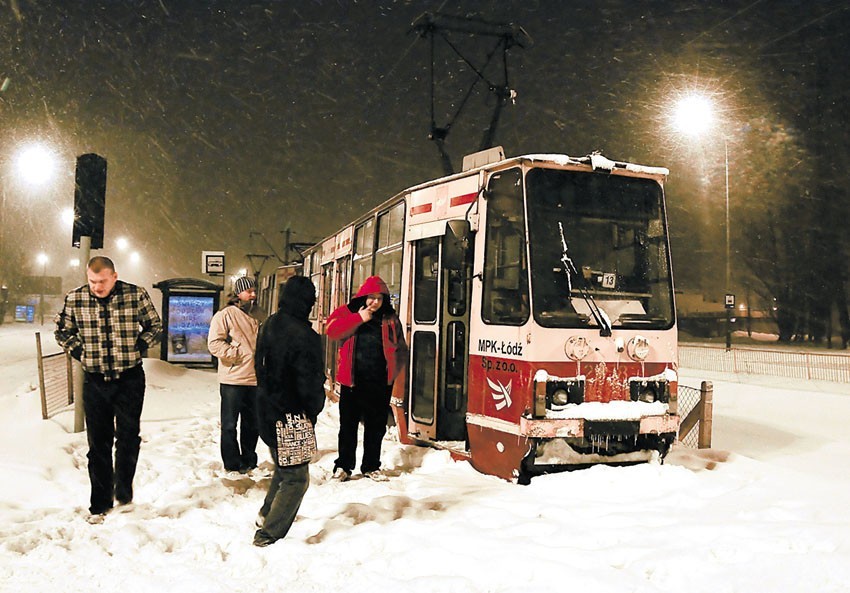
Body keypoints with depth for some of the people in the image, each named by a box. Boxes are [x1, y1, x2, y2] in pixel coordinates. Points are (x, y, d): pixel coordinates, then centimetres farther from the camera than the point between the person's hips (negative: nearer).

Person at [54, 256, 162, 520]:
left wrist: (138, 348, -5)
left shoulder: (136, 295, -8)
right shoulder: (74, 299, -3)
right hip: (95, 380, 2)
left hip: (130, 379, -1)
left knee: (128, 437, 1)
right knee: (98, 443, 8)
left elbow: (155, 326, 6)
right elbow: (62, 330, 13)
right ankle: (100, 504, 19)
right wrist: (79, 352, 1)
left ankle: (124, 494, 21)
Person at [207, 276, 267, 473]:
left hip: (256, 378, 5)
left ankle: (249, 461, 28)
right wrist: (235, 353, -16)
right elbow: (214, 343, -11)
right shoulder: (225, 315, -5)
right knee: (230, 424, 3)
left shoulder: (260, 315, 12)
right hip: (233, 379, -5)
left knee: (252, 423, 15)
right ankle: (232, 464, 14)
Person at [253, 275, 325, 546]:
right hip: (292, 417, -8)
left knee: (283, 468, 28)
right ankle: (269, 535, 7)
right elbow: (311, 382, -19)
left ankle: (266, 515, 38)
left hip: (266, 411, 9)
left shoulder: (268, 326, 3)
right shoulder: (304, 336, -23)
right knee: (296, 478, 5)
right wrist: (315, 408, 0)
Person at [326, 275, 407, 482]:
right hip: (352, 379, -2)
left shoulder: (390, 319, 8)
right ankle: (343, 466, 19)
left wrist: (393, 371, 3)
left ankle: (371, 466, 24)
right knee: (348, 424, 6)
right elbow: (332, 330, -15)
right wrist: (359, 319, -19)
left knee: (376, 426, 10)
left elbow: (400, 348, 14)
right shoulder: (348, 312, 2)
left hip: (380, 382, 2)